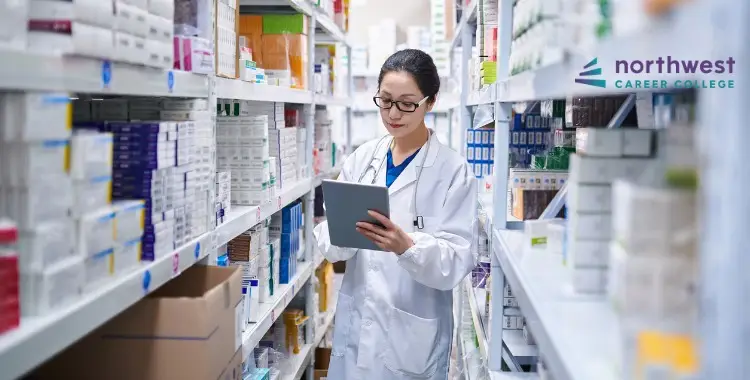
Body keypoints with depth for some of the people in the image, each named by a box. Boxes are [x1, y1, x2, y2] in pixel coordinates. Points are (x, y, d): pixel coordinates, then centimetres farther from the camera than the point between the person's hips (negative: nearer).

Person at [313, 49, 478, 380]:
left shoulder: (453, 170, -9)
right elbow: (329, 244, 0)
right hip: (356, 324, 3)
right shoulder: (362, 158, 2)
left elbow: (456, 262, -14)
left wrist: (407, 246, -31)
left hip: (412, 333, -3)